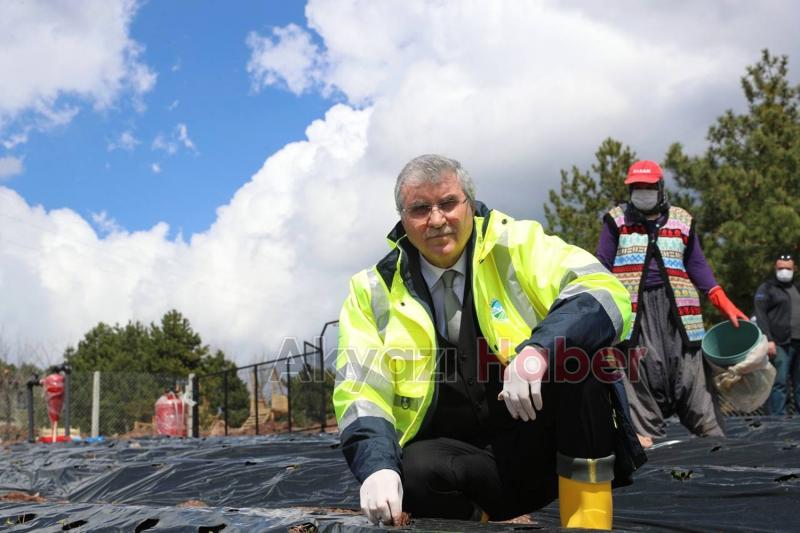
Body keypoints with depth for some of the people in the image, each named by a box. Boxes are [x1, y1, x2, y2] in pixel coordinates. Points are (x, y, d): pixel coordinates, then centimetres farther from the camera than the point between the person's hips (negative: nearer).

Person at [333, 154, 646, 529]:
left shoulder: (516, 247, -3)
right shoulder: (374, 291, 2)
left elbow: (606, 295, -17)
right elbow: (361, 391, -4)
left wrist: (539, 350, -36)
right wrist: (377, 467, -24)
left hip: (539, 443, -1)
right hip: (454, 457, 1)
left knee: (573, 349, -27)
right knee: (413, 471, -33)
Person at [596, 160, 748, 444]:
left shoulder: (682, 220, 14)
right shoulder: (616, 219, 9)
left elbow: (697, 266, 14)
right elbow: (601, 266, 8)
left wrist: (726, 305, 4)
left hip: (675, 305, 2)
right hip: (632, 306, -1)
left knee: (690, 366, -1)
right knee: (639, 367, -9)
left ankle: (710, 430, 5)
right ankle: (644, 430, -4)